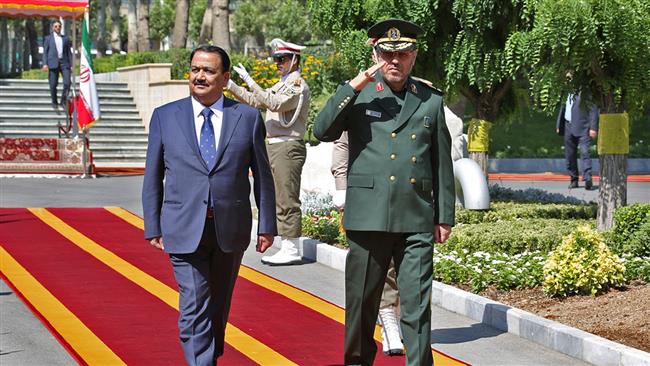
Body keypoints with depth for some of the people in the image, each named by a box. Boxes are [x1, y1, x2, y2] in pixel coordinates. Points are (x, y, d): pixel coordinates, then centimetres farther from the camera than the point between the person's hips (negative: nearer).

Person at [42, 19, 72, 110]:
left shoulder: (65, 38, 16)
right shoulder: (48, 38, 11)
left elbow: (69, 52, 14)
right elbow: (45, 52, 7)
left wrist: (71, 64, 6)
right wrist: (45, 64, -6)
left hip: (64, 62, 1)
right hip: (53, 63, -1)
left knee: (67, 82, -12)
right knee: (53, 85, -1)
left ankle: (63, 100, 3)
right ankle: (54, 102, 14)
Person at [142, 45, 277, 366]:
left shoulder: (248, 118, 3)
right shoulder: (165, 116, 4)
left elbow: (262, 175, 6)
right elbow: (153, 176, 7)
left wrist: (267, 225, 3)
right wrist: (152, 227, 4)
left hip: (230, 229, 1)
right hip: (184, 230, -1)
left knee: (219, 306, 15)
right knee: (194, 309, -9)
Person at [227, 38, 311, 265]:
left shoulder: (297, 85, -10)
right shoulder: (282, 85, 20)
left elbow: (275, 103, -25)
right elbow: (254, 100, 22)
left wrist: (249, 81, -25)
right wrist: (229, 85, 16)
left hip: (287, 147, -10)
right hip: (273, 146, 10)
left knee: (287, 201, -8)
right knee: (280, 200, 11)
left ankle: (292, 251, -6)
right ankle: (286, 248, 14)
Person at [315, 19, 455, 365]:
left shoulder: (431, 100, 11)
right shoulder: (358, 95, 6)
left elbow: (442, 164, 13)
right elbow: (322, 131, -9)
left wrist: (444, 217, 11)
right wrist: (353, 87, -15)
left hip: (416, 220, 1)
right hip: (369, 217, -1)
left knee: (417, 304, -2)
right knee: (362, 301, 8)